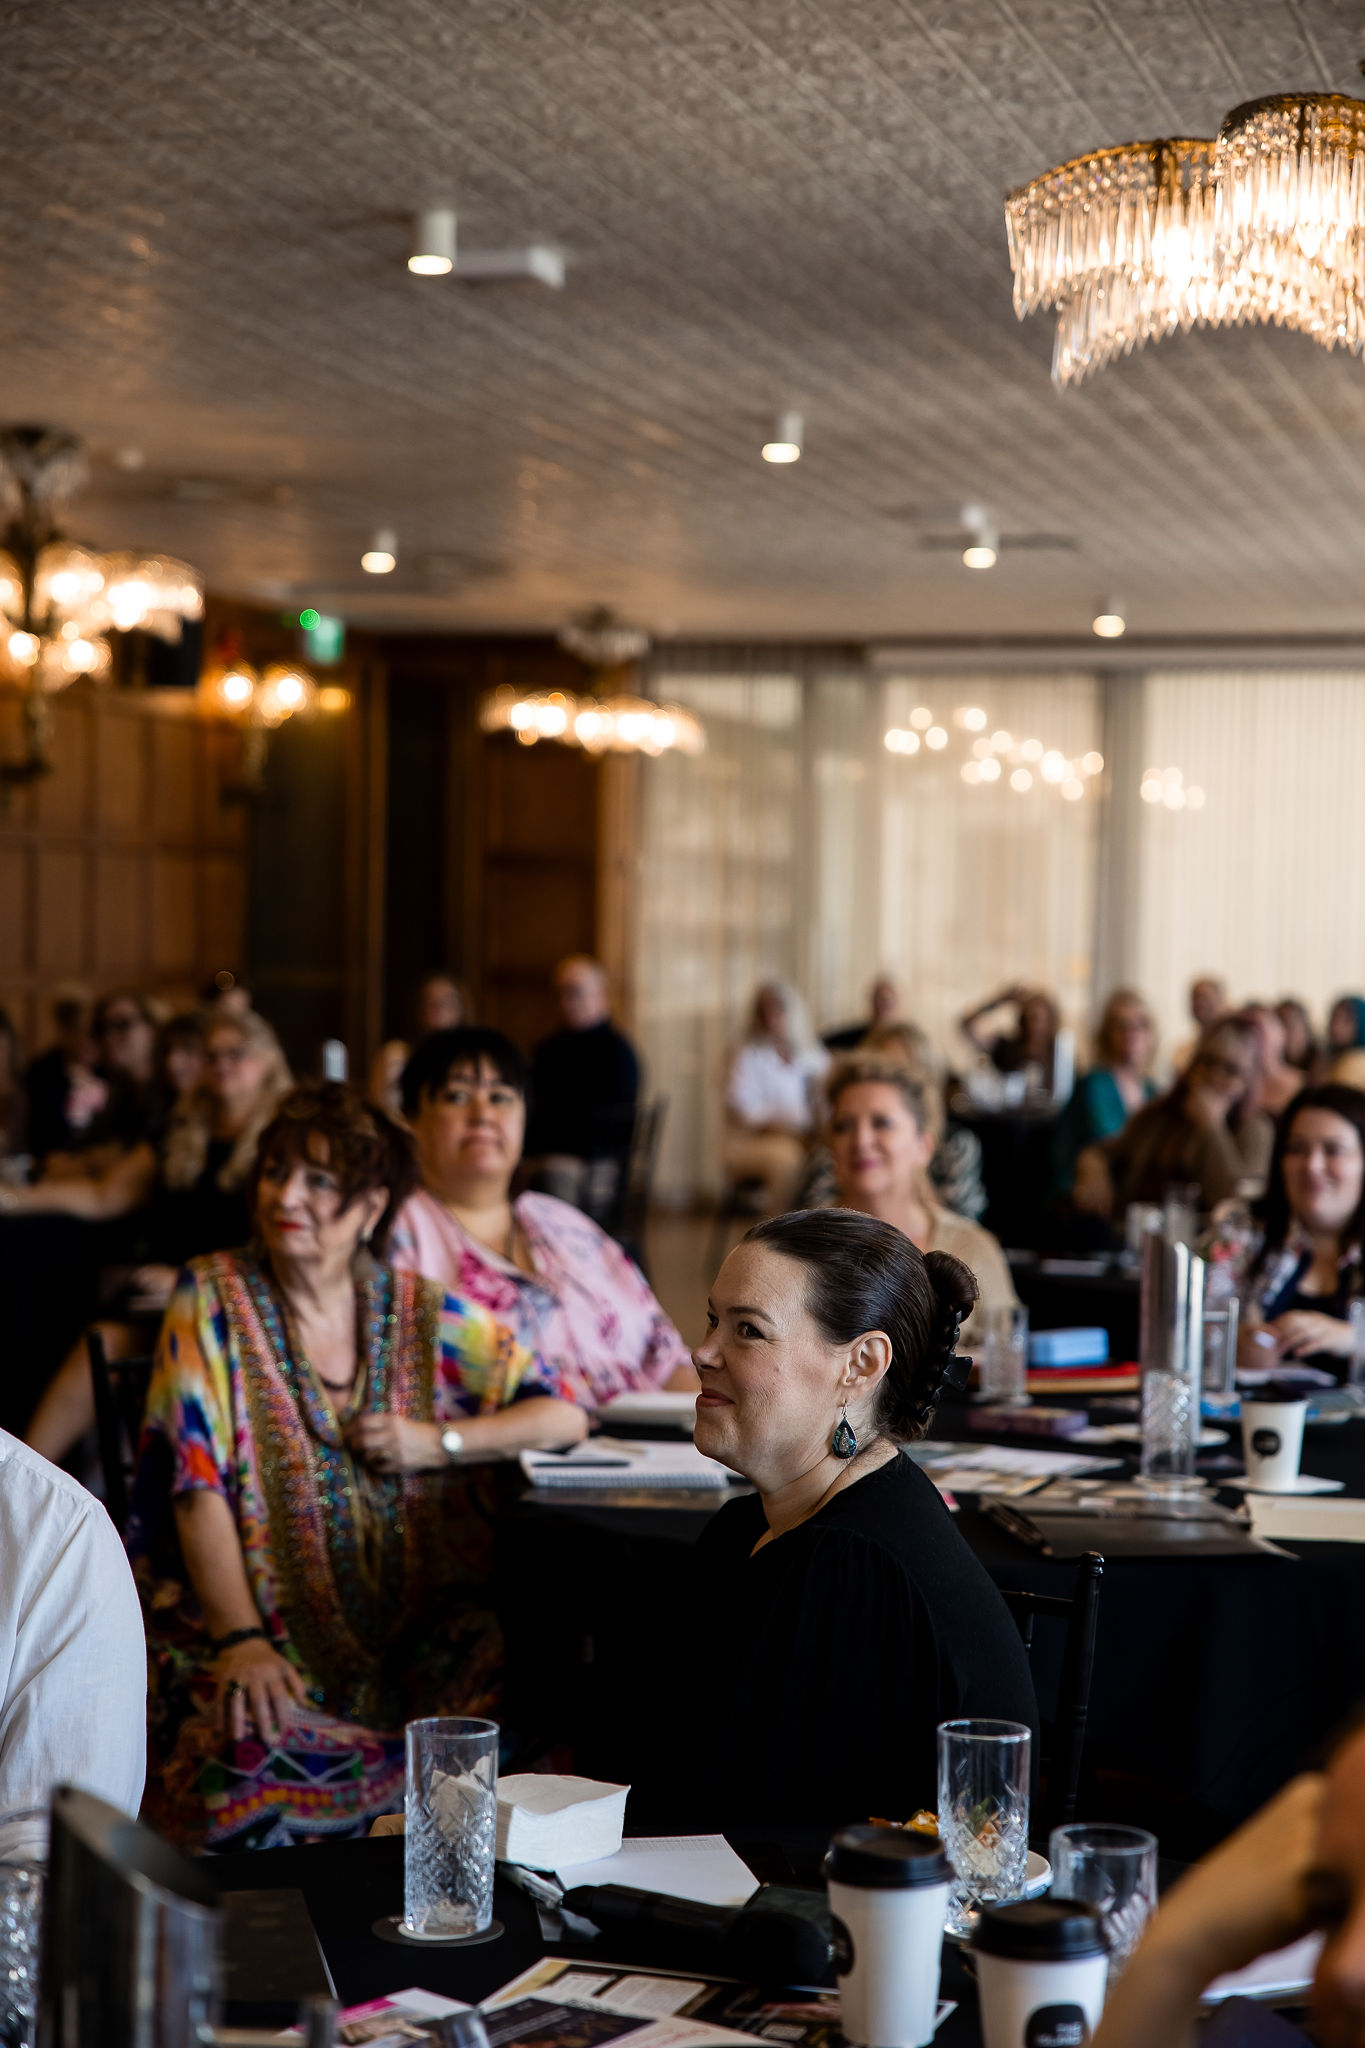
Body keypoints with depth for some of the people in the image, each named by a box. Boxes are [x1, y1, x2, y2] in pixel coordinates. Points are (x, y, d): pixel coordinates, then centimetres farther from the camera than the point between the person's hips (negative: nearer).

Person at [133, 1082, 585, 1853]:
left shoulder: (421, 1314, 10)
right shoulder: (213, 1299, 3)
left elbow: (565, 1415, 11)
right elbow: (195, 1483, -6)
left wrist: (436, 1442, -5)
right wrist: (239, 1640, -18)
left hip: (418, 1630, 3)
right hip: (260, 1619, -2)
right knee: (254, 1761, -32)